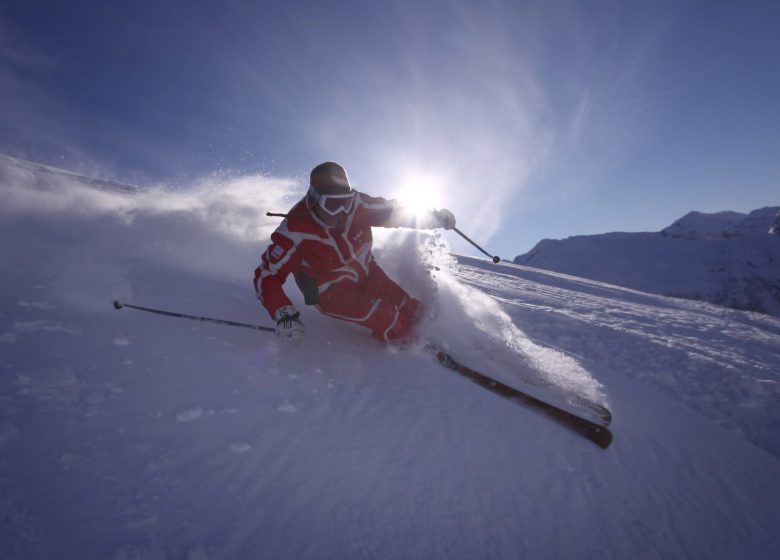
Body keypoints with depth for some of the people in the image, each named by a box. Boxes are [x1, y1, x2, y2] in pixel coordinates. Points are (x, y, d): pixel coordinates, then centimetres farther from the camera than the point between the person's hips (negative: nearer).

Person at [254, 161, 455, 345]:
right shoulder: (296, 231, -29)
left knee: (413, 311, 0)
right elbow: (266, 276, -21)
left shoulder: (355, 203, -19)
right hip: (332, 291, -4)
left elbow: (391, 211, -3)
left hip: (366, 272, 5)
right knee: (396, 326, -16)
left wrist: (434, 217, -4)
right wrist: (284, 315, -35)